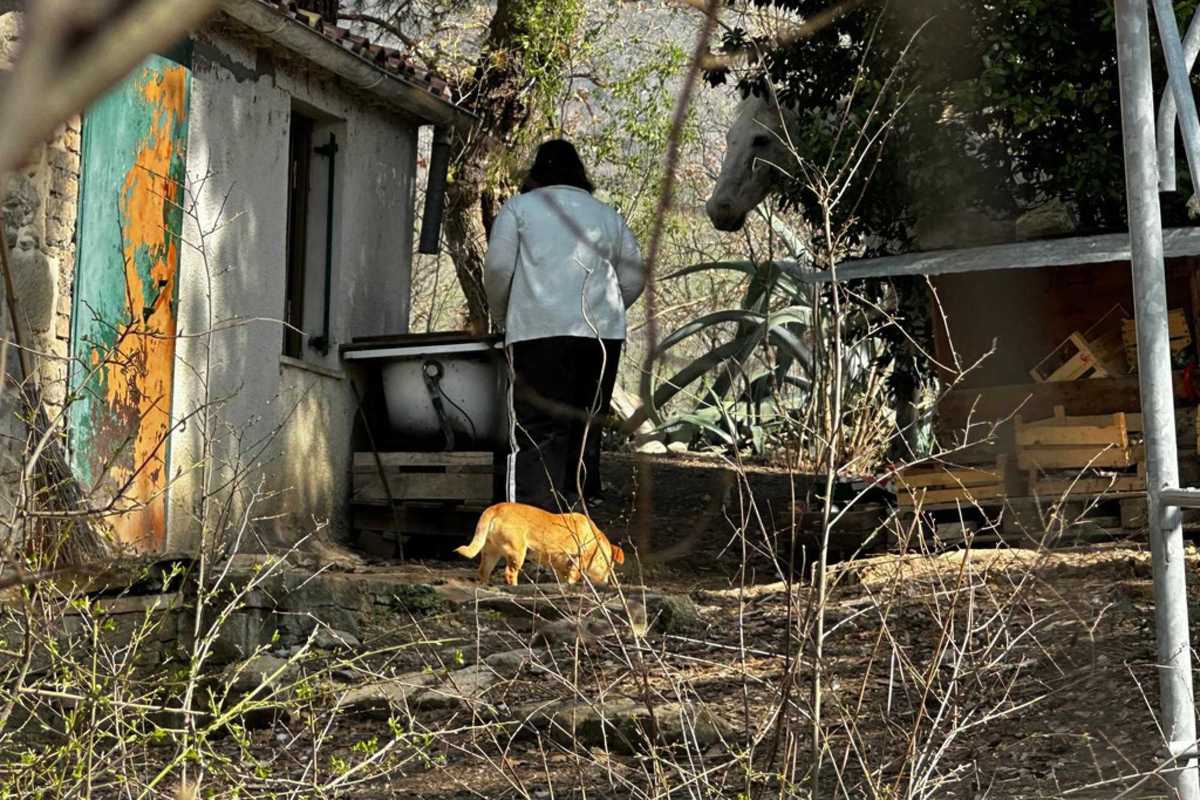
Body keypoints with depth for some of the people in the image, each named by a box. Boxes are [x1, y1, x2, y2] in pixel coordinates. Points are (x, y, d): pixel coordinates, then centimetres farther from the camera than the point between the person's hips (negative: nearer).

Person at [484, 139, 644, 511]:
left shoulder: (518, 207, 11)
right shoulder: (608, 215, 21)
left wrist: (504, 318, 16)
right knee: (586, 430, 11)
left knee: (538, 433, -7)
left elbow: (497, 270, 1)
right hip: (603, 334, 4)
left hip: (540, 330, -4)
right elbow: (634, 278, 16)